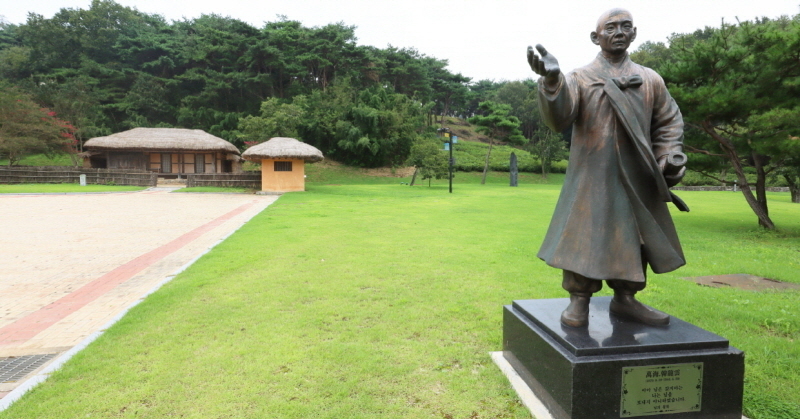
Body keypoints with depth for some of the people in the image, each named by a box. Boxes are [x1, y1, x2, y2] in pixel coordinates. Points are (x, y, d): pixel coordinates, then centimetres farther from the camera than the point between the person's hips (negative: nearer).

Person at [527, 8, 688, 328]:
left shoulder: (651, 80, 10)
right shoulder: (580, 79, 0)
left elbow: (669, 121, 18)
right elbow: (558, 120, -15)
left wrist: (669, 157, 2)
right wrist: (552, 81, -32)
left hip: (636, 177, 4)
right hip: (592, 176, -4)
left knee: (634, 237, 8)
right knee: (584, 236, -5)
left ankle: (625, 299, 23)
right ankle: (578, 301, 7)